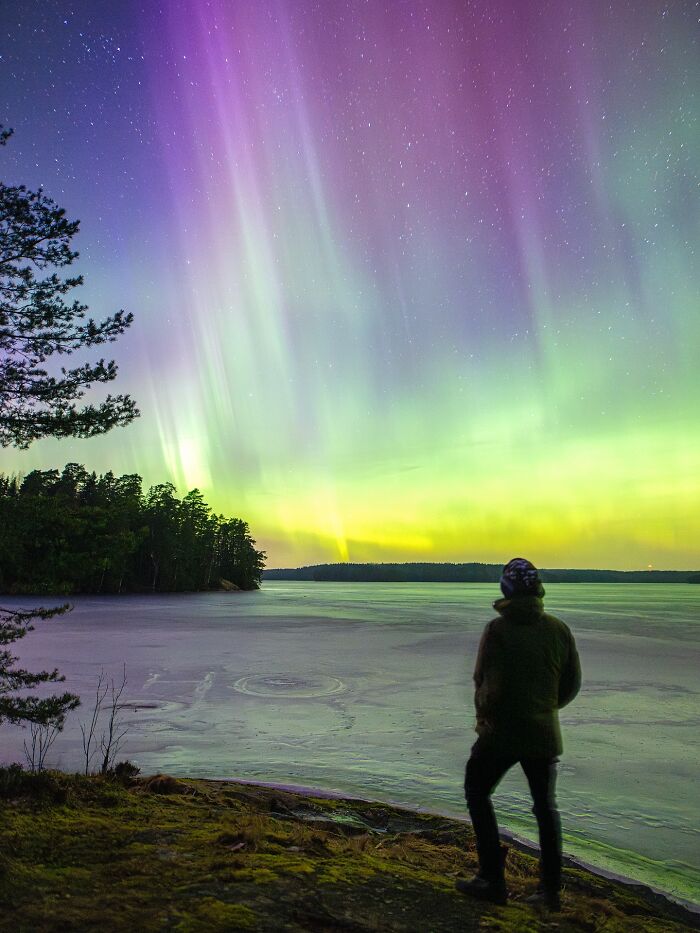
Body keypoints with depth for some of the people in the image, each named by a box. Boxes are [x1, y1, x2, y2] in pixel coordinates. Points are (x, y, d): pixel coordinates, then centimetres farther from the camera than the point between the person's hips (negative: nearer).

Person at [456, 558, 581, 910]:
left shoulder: (497, 629, -15)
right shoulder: (559, 630, -3)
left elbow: (483, 681, -13)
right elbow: (572, 683, 5)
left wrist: (484, 714, 7)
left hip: (501, 732, -4)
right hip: (545, 734, 4)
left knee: (477, 796, 14)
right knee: (546, 808, 18)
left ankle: (493, 881, 12)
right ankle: (550, 889, 20)